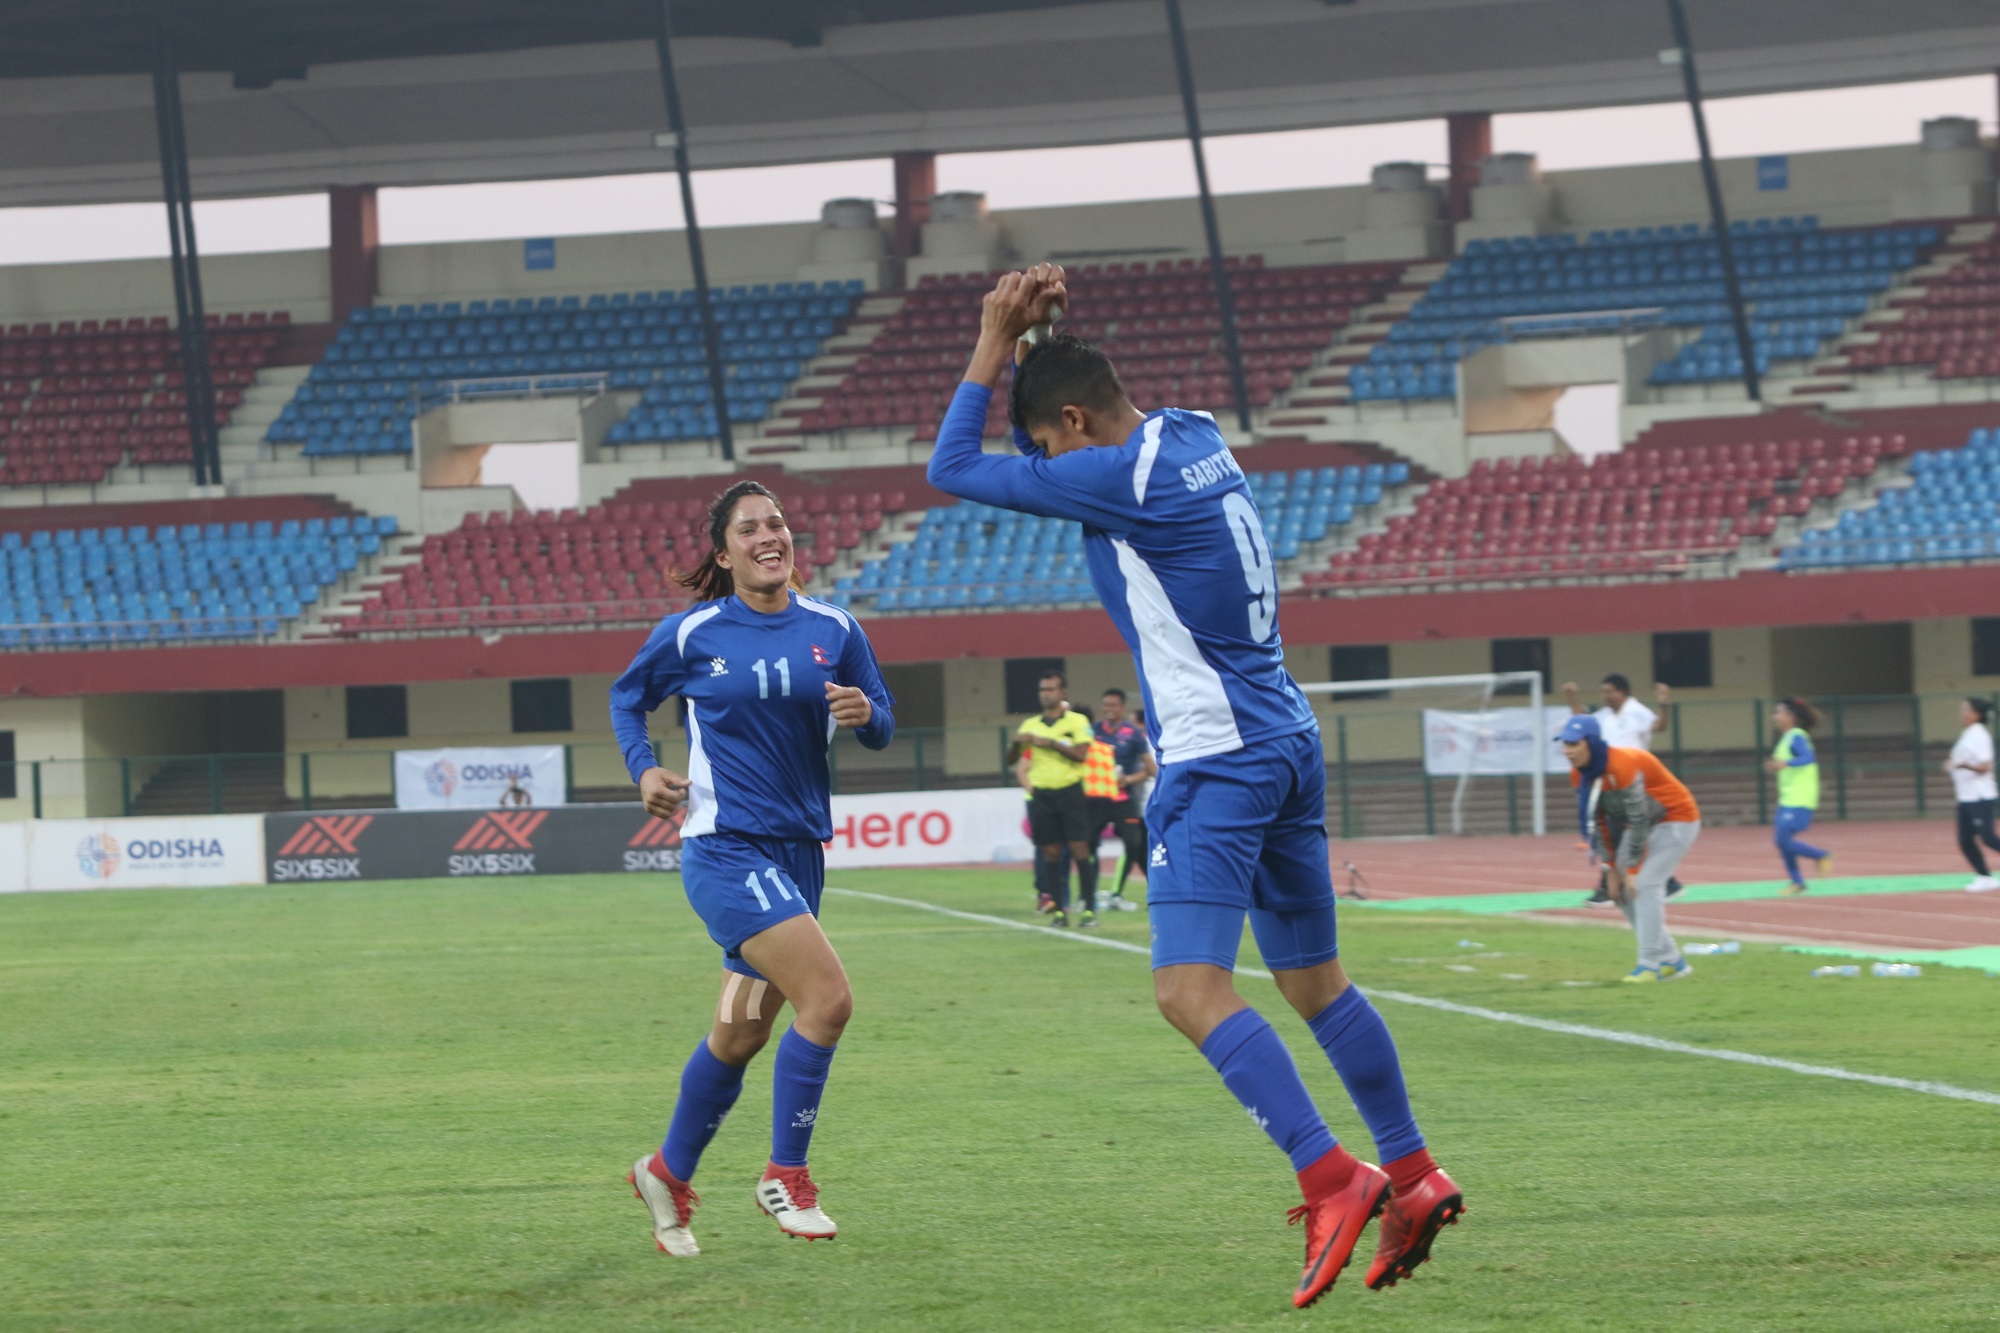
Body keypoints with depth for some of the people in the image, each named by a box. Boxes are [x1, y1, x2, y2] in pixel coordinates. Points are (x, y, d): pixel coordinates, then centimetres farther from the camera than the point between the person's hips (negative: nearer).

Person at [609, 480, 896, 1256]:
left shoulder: (833, 631, 4)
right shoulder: (691, 634, -3)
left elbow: (880, 729, 10)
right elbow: (627, 697, 13)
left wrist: (866, 714, -13)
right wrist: (643, 769, -2)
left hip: (799, 850, 5)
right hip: (725, 848, -5)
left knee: (741, 1035, 14)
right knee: (827, 997, -21)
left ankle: (668, 1175, 35)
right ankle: (786, 1177, -7)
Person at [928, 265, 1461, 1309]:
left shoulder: (1122, 478, -16)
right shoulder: (1195, 438, 10)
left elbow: (953, 469, -10)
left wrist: (995, 343, -3)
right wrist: (1038, 335, 17)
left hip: (1215, 761, -10)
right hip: (1288, 744, 10)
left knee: (1190, 989, -16)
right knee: (1315, 980, 17)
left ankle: (1333, 1181, -26)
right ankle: (1415, 1177, 20)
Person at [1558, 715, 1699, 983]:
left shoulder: (1622, 766, -31)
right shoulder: (1580, 775, -6)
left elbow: (1639, 820, -26)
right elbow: (1599, 824, 0)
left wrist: (1632, 870, -20)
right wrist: (1612, 870, -4)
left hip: (1677, 820, -9)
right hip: (1645, 825, 9)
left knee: (1644, 884, -21)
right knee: (1621, 890, 3)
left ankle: (1651, 964, -17)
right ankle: (1670, 961, 12)